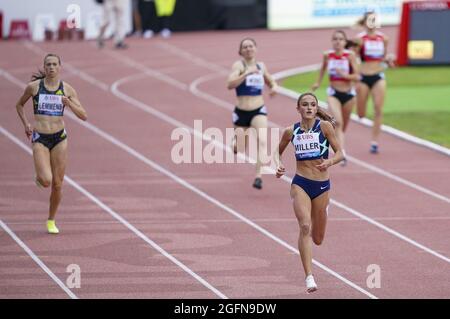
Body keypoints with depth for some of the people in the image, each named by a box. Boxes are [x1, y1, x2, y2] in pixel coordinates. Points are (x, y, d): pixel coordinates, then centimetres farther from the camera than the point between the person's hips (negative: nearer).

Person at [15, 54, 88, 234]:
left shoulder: (67, 89, 0)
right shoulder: (34, 86, -2)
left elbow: (83, 116, -2)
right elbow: (19, 105, 16)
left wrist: (69, 104, -18)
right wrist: (26, 124, 2)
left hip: (59, 138, 2)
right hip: (39, 138, -2)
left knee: (57, 184, 4)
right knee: (46, 181, -19)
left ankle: (51, 221, 23)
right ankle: (40, 177, 20)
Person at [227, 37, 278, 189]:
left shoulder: (261, 66, 8)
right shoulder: (239, 65, -6)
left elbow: (271, 82, 25)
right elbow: (230, 84, -23)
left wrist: (274, 87, 1)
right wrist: (246, 73, -33)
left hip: (258, 111, 2)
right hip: (241, 112, -1)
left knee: (262, 141, -24)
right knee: (237, 148, 11)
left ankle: (258, 176, -27)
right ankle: (236, 139, 50)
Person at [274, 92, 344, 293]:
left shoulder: (325, 126, -4)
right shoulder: (291, 131, 2)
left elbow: (340, 154, -4)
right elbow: (278, 151, 19)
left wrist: (330, 162, -25)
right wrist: (278, 165, -2)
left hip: (322, 185, 0)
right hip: (300, 184, 0)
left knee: (317, 239, 12)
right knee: (305, 227, -22)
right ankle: (309, 277, -23)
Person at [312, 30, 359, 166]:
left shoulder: (350, 55, -11)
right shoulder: (328, 55, -5)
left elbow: (357, 76, -11)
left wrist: (345, 75, -27)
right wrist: (318, 82, 22)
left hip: (348, 93, 1)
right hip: (334, 93, -1)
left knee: (344, 124, 16)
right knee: (338, 122, -22)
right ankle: (342, 154, -30)